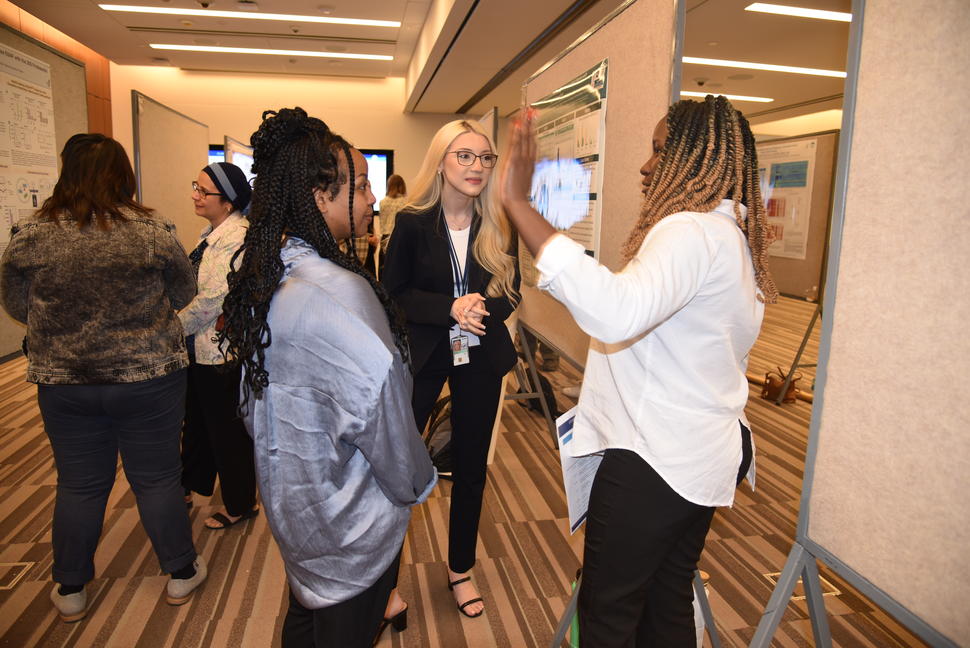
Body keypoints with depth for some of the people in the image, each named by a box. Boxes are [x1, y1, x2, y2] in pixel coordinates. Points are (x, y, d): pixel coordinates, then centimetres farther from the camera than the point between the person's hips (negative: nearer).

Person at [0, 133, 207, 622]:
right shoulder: (152, 231, -12)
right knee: (157, 478, 13)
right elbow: (184, 294, 1)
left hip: (63, 383, 2)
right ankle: (181, 573, 28)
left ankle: (70, 590, 34)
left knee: (79, 485, 17)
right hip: (150, 378, -1)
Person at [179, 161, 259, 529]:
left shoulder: (236, 238, -22)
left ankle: (239, 505, 25)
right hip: (201, 346, 10)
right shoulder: (212, 233, 10)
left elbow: (212, 299, -23)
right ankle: (189, 487, 42)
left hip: (222, 350, -10)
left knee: (227, 429, 6)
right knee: (198, 420, 23)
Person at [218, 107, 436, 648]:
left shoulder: (265, 276, -2)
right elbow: (379, 412, -24)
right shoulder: (340, 293, -31)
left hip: (292, 500, 9)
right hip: (350, 522, -8)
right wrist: (417, 484, -6)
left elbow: (266, 403, 7)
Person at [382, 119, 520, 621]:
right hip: (421, 355, -2)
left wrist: (483, 308, -21)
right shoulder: (412, 222, -7)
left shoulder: (499, 226, -2)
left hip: (480, 358, 2)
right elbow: (393, 293, -7)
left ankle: (461, 570, 34)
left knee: (470, 466, 13)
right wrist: (450, 309, -22)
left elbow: (511, 293, 1)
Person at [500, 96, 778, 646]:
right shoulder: (733, 235, 12)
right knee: (669, 600, 23)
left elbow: (617, 312, -42)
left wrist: (519, 203, -39)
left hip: (656, 458, -10)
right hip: (706, 455, 10)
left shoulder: (691, 231, -22)